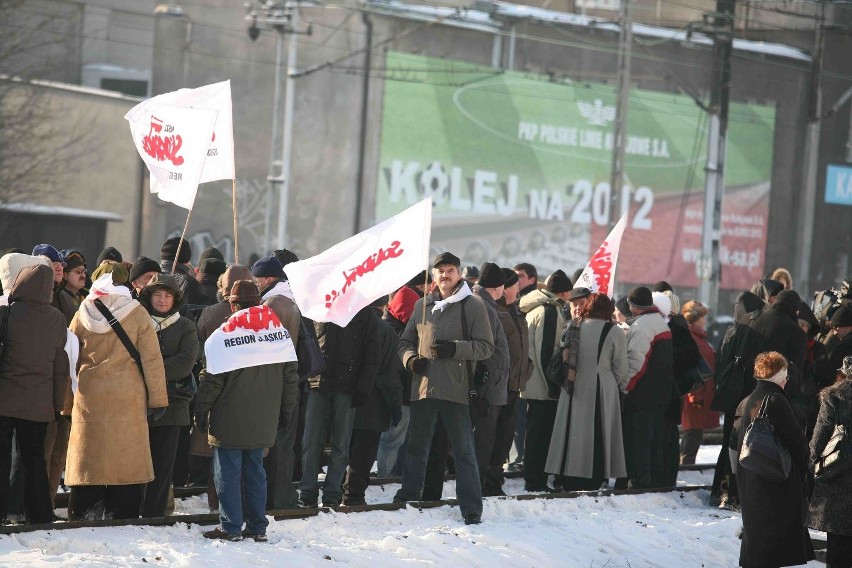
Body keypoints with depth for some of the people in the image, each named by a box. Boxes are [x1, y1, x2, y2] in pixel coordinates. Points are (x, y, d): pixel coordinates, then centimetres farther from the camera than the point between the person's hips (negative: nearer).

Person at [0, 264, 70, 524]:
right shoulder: (57, 320, 2)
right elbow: (61, 366, 6)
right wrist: (58, 404, 13)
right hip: (39, 404, 4)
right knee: (35, 461, 12)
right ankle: (41, 518, 14)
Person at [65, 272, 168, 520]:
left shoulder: (82, 316, 6)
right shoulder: (136, 314, -2)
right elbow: (151, 359, -2)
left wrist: (67, 402, 17)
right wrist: (158, 397, 4)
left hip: (88, 400, 2)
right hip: (127, 401, -2)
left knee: (89, 463, 6)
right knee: (127, 465, 1)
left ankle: (82, 520, 5)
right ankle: (122, 520, -3)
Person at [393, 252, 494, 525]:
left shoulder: (473, 307, -1)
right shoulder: (422, 305, 12)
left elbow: (486, 346, -5)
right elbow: (406, 341, 20)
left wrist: (455, 349, -18)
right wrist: (411, 359, -2)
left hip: (456, 390, -4)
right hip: (423, 387, 4)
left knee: (463, 450, -2)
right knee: (417, 447, 14)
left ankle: (471, 509, 1)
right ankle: (408, 497, 26)